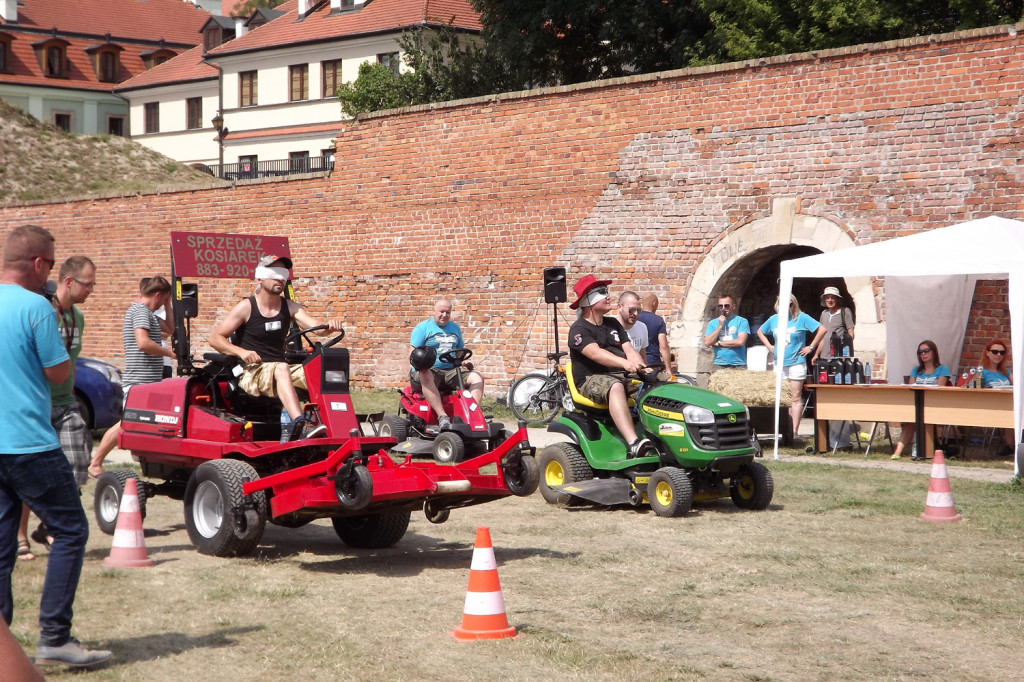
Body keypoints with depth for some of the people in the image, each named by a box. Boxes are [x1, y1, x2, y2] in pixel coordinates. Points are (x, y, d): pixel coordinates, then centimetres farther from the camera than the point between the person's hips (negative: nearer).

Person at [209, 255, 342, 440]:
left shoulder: (289, 307, 11)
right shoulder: (246, 307, -1)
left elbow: (317, 327, -3)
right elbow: (215, 338, -3)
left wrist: (329, 326, -27)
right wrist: (241, 352, -20)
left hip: (280, 368, 5)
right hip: (251, 372, -5)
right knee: (281, 369, -37)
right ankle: (300, 425, -55)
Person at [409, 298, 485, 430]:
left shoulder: (455, 328, 23)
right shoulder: (422, 328, 6)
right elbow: (414, 352, -2)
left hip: (451, 371, 5)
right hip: (430, 370, -5)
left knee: (477, 377, -17)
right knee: (426, 376, -41)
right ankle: (442, 416, -48)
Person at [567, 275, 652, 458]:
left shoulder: (613, 324, 19)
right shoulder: (579, 329, -4)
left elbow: (629, 350, 8)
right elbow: (595, 353, -23)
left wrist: (643, 368, -14)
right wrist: (625, 363, -40)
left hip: (622, 376, 7)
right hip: (591, 379, -7)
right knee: (615, 387, -38)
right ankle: (633, 444, -53)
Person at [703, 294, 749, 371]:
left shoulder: (742, 321, 3)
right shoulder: (713, 323, 12)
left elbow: (741, 341, -10)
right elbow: (707, 343, 0)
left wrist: (719, 343, -3)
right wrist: (720, 326, -5)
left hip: (738, 366, -2)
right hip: (718, 365, 2)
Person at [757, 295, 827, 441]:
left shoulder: (801, 318, -4)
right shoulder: (774, 319, 10)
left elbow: (822, 330, -7)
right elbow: (760, 331, 26)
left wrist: (811, 347, -8)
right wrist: (769, 346, 13)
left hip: (796, 363, -5)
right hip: (779, 363, 5)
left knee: (795, 397, -5)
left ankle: (794, 430, -6)